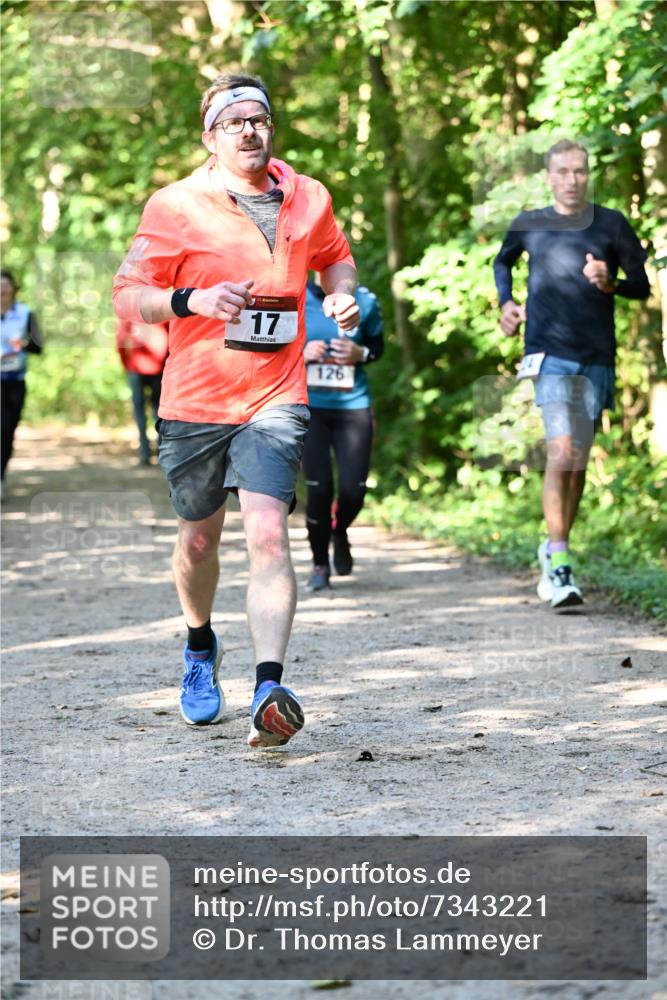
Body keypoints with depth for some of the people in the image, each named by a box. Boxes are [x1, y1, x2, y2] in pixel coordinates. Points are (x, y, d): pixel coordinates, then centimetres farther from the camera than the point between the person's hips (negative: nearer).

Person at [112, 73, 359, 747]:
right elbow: (127, 294, -4)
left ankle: (270, 689, -25)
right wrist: (193, 299, -23)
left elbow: (335, 258, 27)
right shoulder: (175, 206, -4)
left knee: (268, 535, -18)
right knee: (199, 538, 14)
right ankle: (200, 647, 44)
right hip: (194, 402, 0)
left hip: (276, 400, 0)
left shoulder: (307, 199, 6)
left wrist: (341, 295, 3)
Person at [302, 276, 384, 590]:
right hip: (309, 407, -1)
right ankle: (320, 564, 14)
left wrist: (360, 353, -9)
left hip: (353, 406, 1)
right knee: (319, 488, -8)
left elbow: (377, 345, 13)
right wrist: (300, 354, -15)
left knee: (353, 490, -5)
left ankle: (340, 534, 31)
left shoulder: (364, 301, -1)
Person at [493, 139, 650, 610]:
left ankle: (555, 550, 26)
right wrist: (506, 302, 10)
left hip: (597, 358, 2)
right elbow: (503, 262, 28)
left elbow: (642, 285, 7)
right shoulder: (529, 225, 7)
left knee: (578, 462, 9)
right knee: (561, 452, -17)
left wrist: (610, 283, -13)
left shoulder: (612, 224, 4)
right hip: (551, 353, -2)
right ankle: (560, 564, -20)